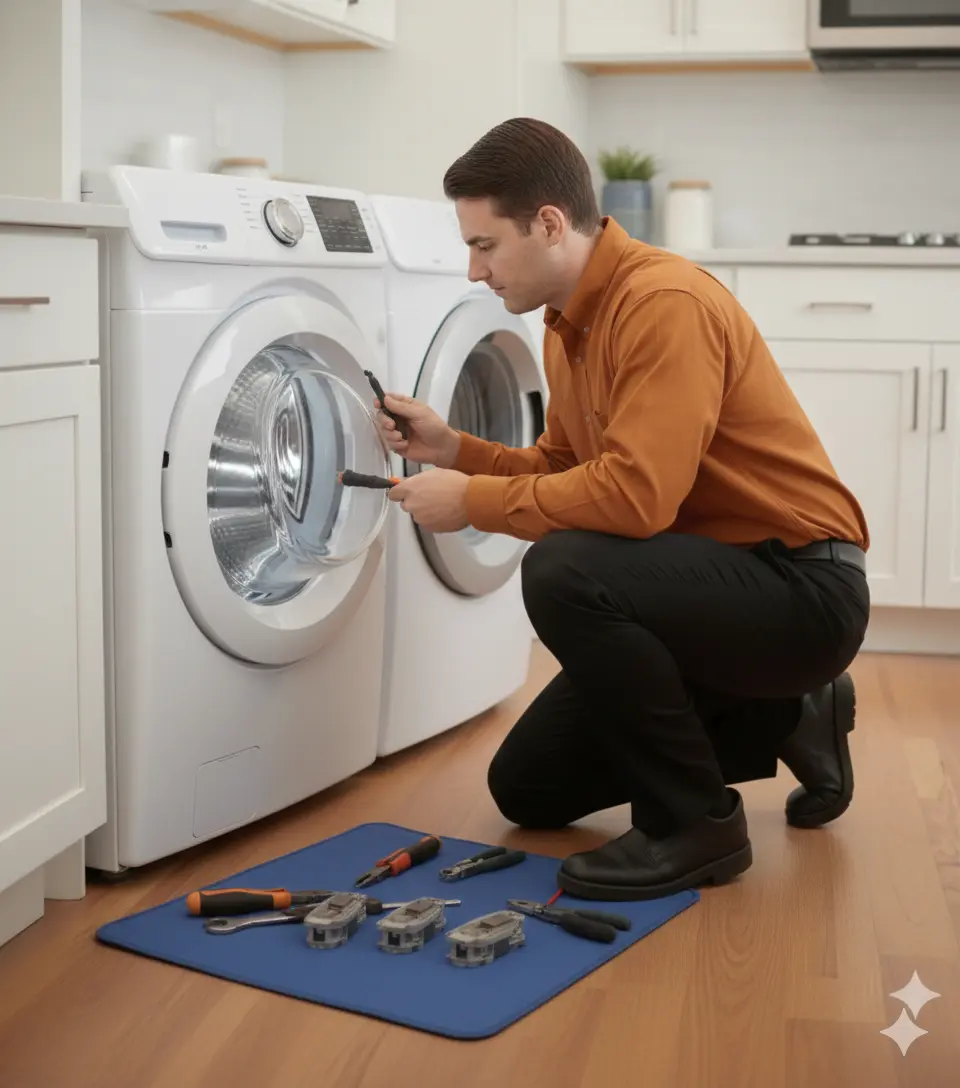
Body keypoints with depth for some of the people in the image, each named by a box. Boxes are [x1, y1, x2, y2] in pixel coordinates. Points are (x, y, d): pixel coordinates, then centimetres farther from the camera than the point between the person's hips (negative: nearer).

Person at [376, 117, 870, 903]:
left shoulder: (666, 304, -24)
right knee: (528, 789, 11)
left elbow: (634, 495, -33)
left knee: (564, 574, -34)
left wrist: (473, 502, -22)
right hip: (710, 582, 10)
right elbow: (565, 470, 13)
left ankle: (696, 821, -14)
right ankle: (786, 719, 20)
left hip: (803, 587, -10)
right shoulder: (569, 323, 6)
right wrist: (455, 450, -1)